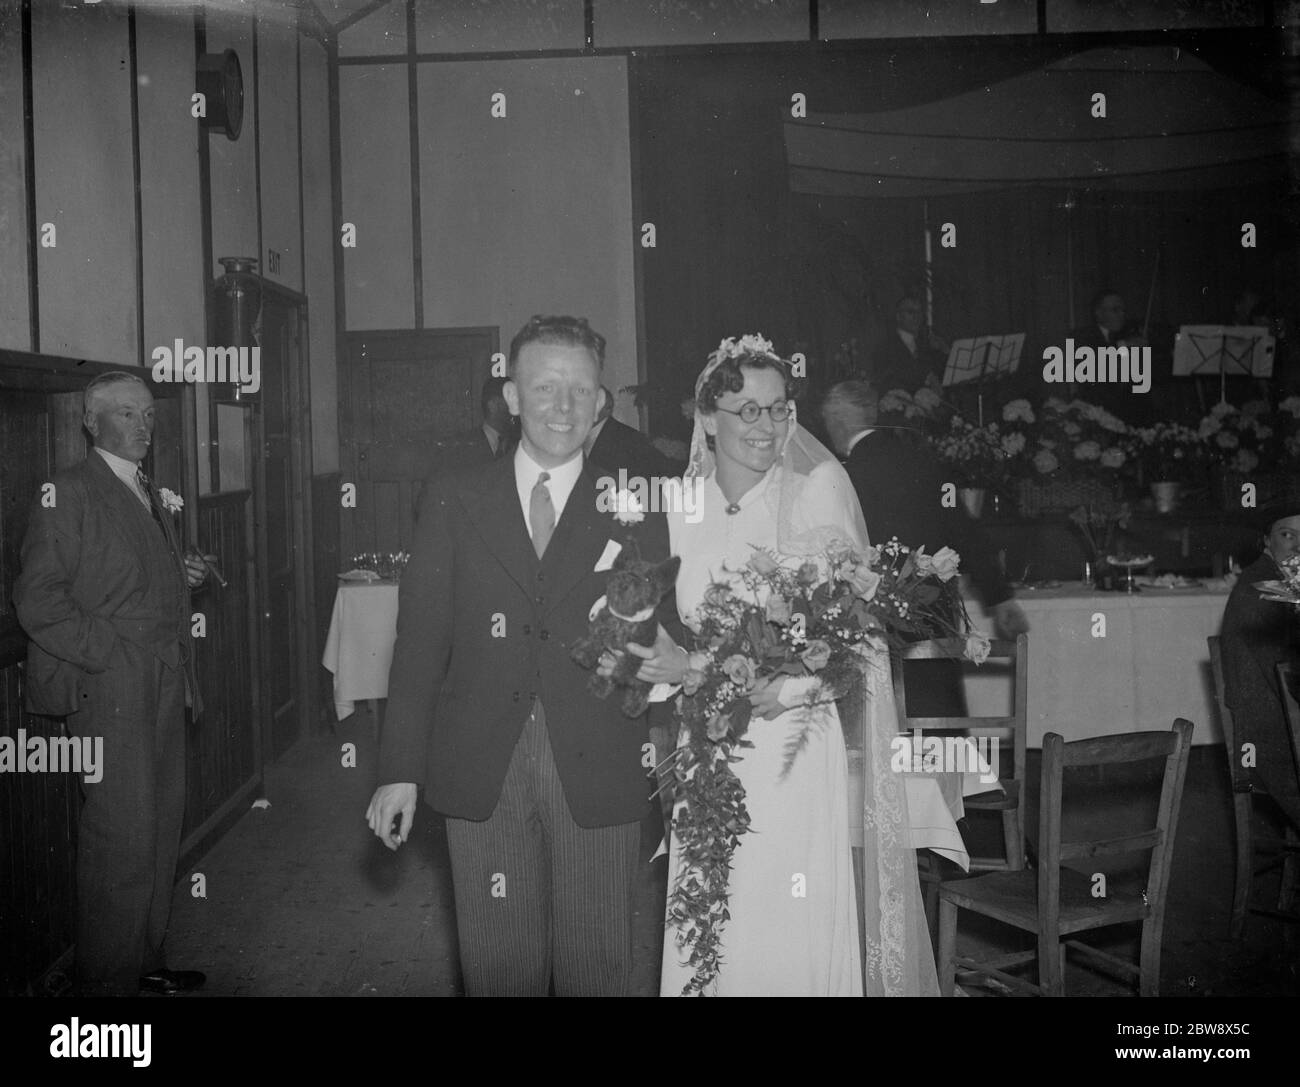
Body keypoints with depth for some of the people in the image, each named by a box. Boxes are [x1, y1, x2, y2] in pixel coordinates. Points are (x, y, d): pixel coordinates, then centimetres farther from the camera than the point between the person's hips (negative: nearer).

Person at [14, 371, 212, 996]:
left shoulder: (148, 495, 18)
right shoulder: (67, 494, -8)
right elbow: (39, 599, -13)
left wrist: (183, 576, 7)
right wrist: (109, 656, -17)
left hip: (164, 686, 8)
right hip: (109, 690, -8)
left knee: (161, 829, 13)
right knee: (121, 838, -4)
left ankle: (145, 962, 26)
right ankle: (109, 981, 9)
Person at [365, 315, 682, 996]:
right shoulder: (456, 499, 5)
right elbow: (420, 634, 3)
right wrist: (401, 767, -3)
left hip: (598, 775, 0)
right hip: (481, 775, 1)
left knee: (597, 967, 10)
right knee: (498, 966, 10)